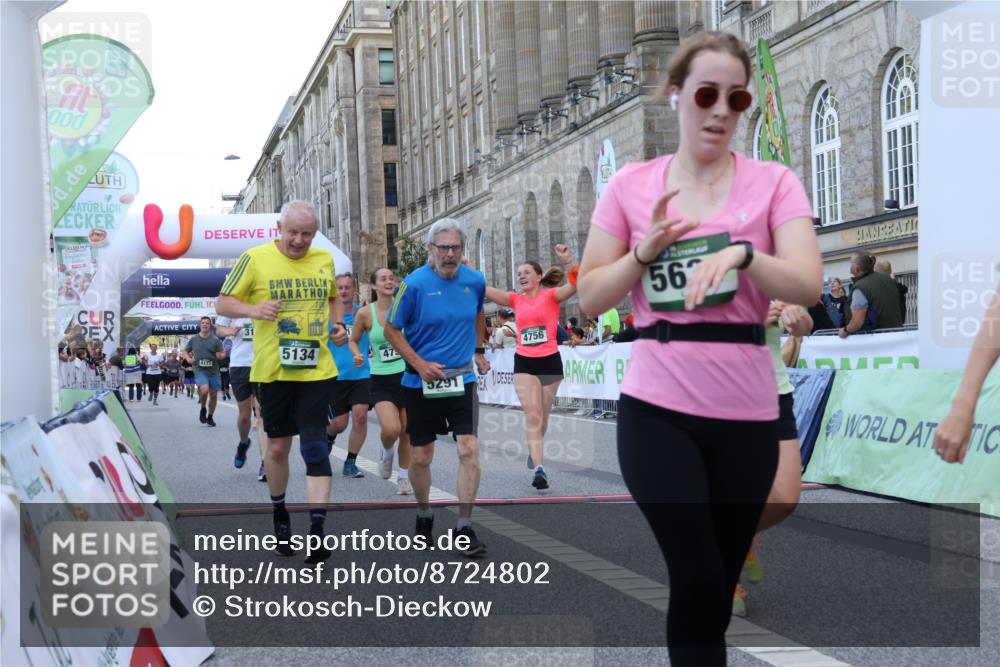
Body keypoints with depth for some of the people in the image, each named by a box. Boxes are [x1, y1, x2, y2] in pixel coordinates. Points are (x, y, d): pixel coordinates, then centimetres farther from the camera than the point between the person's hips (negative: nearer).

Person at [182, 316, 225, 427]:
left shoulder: (215, 340, 1)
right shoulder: (193, 339, 5)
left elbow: (222, 354, 0)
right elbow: (185, 351, 18)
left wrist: (221, 355, -23)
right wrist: (188, 359, -2)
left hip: (214, 371, 1)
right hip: (200, 370, -1)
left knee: (213, 394, 6)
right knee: (204, 389, -24)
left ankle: (210, 417, 26)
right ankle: (203, 409, 5)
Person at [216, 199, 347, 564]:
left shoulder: (324, 260, 6)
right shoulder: (255, 259, -5)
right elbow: (223, 302, 0)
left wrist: (339, 324, 5)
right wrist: (253, 309, -20)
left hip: (317, 369, 1)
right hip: (272, 370, -1)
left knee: (315, 447, -7)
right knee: (278, 445, 10)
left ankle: (317, 529, -8)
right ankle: (280, 515, 33)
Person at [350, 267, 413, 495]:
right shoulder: (365, 313, -4)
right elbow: (353, 340, 9)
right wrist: (357, 355, -8)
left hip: (407, 375, 1)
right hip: (381, 379, -1)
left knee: (407, 432, 5)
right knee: (391, 429, -19)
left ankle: (403, 477, 24)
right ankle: (387, 453, 16)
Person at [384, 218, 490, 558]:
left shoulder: (475, 281, -1)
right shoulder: (414, 284, -13)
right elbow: (391, 330, -6)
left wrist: (478, 351, 19)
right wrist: (419, 364, -15)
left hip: (462, 378, 2)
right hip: (421, 382, -2)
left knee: (469, 450, -10)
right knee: (421, 456, 8)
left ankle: (464, 528, -1)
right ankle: (424, 515, 32)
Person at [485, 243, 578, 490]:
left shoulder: (551, 295, -3)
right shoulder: (516, 299, 6)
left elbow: (575, 285, -21)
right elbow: (485, 291, 0)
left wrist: (567, 262, -35)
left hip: (550, 361, -1)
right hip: (524, 363, 1)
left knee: (542, 417, 13)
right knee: (532, 416, -10)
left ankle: (535, 449, 40)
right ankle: (539, 469, -15)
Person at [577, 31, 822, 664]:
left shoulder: (774, 182, 1)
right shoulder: (631, 185, 3)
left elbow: (810, 285, -11)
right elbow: (590, 299, 5)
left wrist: (740, 253, -27)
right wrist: (646, 251, -11)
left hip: (747, 413, 1)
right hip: (657, 408, -1)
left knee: (718, 585, 13)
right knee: (699, 580, -13)